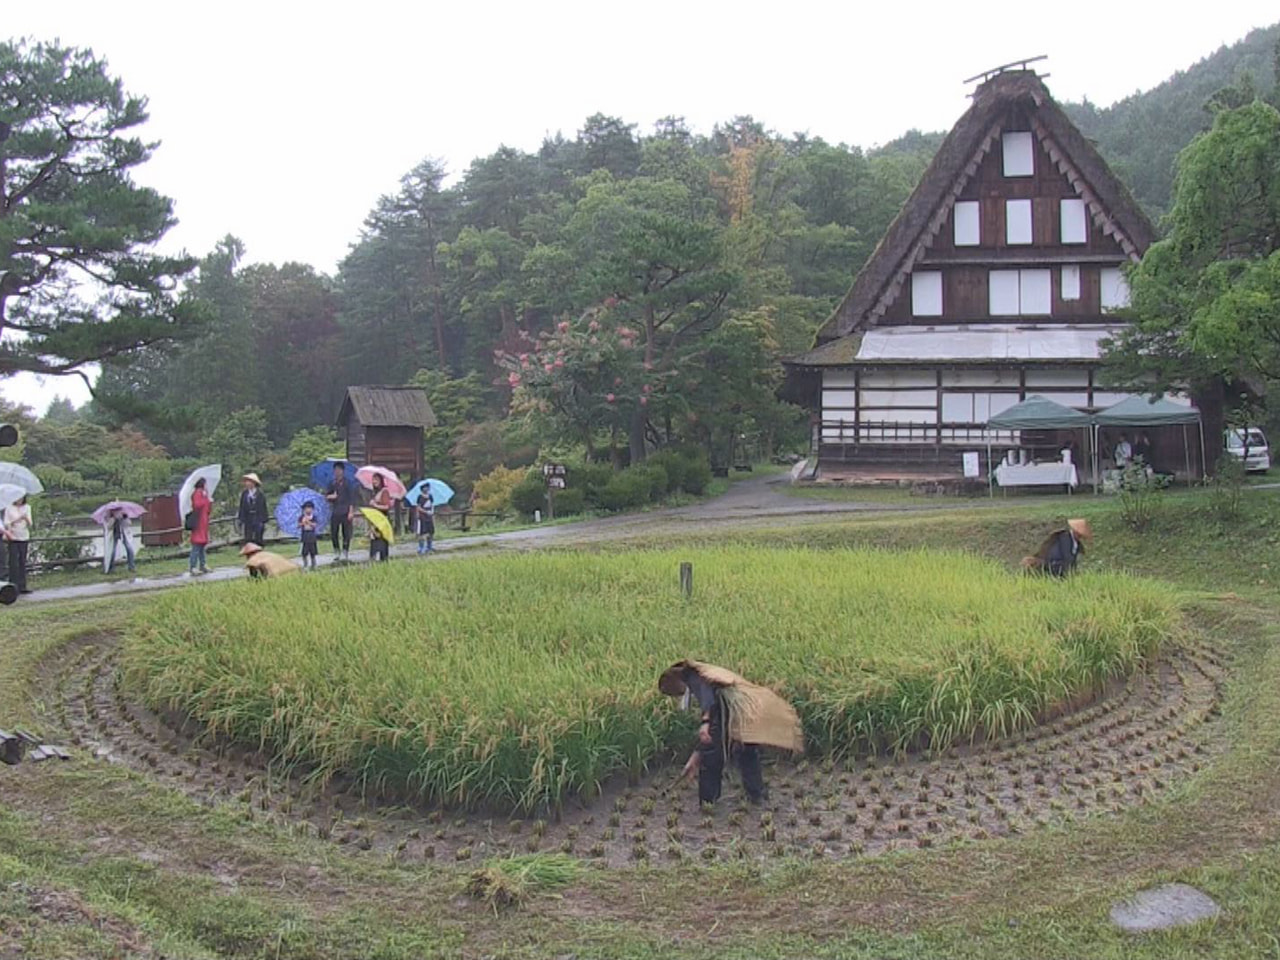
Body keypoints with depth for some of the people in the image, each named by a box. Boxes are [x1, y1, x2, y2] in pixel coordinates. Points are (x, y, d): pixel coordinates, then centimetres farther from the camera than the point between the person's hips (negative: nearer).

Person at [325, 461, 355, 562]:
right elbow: (326, 495, 17)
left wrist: (351, 511, -11)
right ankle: (336, 551, 14)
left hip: (345, 512, -4)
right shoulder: (332, 484, 11)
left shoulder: (347, 483, -1)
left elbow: (352, 497, -5)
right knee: (333, 532, 1)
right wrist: (330, 496, -8)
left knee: (346, 533, -2)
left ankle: (345, 552, 5)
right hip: (335, 512, 4)